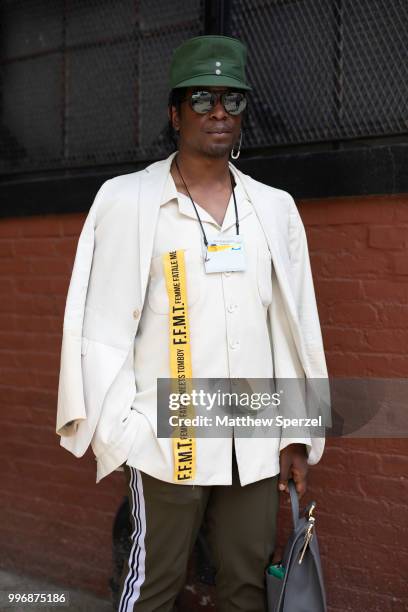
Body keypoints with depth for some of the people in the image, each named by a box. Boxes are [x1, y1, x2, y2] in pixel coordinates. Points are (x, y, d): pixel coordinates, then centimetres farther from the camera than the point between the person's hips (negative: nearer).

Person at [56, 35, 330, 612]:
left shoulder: (275, 209, 8)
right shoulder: (127, 201, -2)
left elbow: (294, 325, 9)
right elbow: (102, 325, -3)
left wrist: (298, 434, 7)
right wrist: (120, 431, -8)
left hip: (256, 444, 3)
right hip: (167, 443, -3)